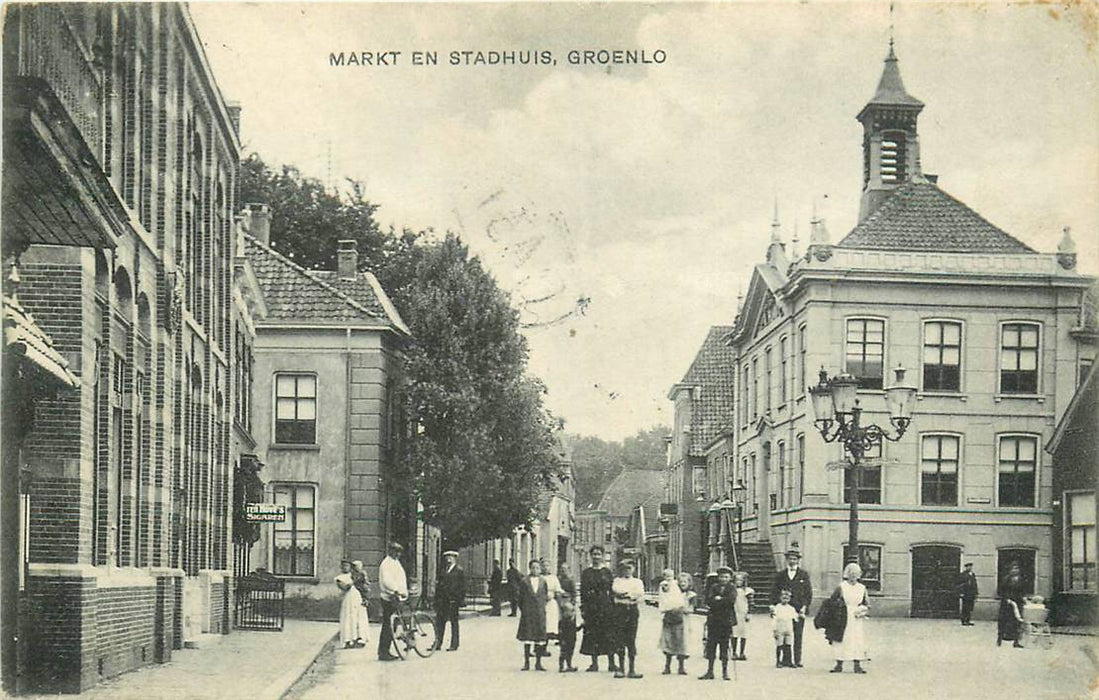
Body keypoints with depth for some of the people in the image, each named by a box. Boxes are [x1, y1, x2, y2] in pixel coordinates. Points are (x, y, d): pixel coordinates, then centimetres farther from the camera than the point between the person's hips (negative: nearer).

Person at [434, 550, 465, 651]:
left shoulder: (459, 571, -1)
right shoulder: (442, 570, 15)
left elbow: (462, 586, -4)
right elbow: (439, 584, 16)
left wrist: (461, 600, -10)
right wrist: (436, 600, 9)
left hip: (453, 600, -5)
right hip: (442, 600, 5)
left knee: (454, 622, 1)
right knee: (439, 621, 4)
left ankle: (454, 645, 6)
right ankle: (437, 643, 9)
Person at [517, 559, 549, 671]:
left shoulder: (543, 581, 8)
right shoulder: (524, 581, 2)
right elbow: (520, 597, 3)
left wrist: (547, 597, -2)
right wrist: (522, 609, -1)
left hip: (540, 612, 2)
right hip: (527, 613, -2)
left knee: (539, 638, 3)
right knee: (527, 638, 1)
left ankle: (538, 663, 10)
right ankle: (526, 663, 7)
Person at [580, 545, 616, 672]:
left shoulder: (607, 572, 7)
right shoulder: (585, 573, 10)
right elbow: (582, 591, 7)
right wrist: (582, 608, -1)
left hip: (606, 608, -1)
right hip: (591, 608, 1)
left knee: (608, 635, -2)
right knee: (592, 636, 1)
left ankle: (611, 663, 3)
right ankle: (594, 663, 8)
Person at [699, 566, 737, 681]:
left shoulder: (731, 589, 5)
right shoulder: (714, 587, 10)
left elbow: (731, 600, -13)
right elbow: (708, 601, -4)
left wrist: (718, 599, -8)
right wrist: (723, 602, -12)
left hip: (726, 621, -2)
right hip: (713, 620, 2)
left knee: (724, 647, 1)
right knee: (711, 646, 1)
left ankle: (725, 671, 9)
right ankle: (710, 671, 6)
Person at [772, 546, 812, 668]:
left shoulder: (804, 574, 7)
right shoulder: (780, 575, 12)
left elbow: (809, 593, 5)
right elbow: (774, 592, 11)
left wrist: (804, 607, -6)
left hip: (799, 610, -1)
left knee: (797, 637, -4)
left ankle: (797, 660, -1)